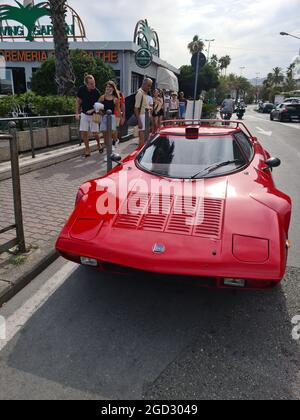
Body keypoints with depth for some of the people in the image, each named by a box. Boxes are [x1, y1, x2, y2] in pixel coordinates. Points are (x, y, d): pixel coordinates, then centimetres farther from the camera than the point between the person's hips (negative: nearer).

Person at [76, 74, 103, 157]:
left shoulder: (96, 92, -16)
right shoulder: (82, 89, -11)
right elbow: (78, 101, 1)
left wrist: (92, 110, -23)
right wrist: (77, 113, -2)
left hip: (93, 114, -2)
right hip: (84, 114, 2)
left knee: (95, 133, -2)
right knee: (84, 132, -5)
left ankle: (99, 145, 29)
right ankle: (87, 149, 10)